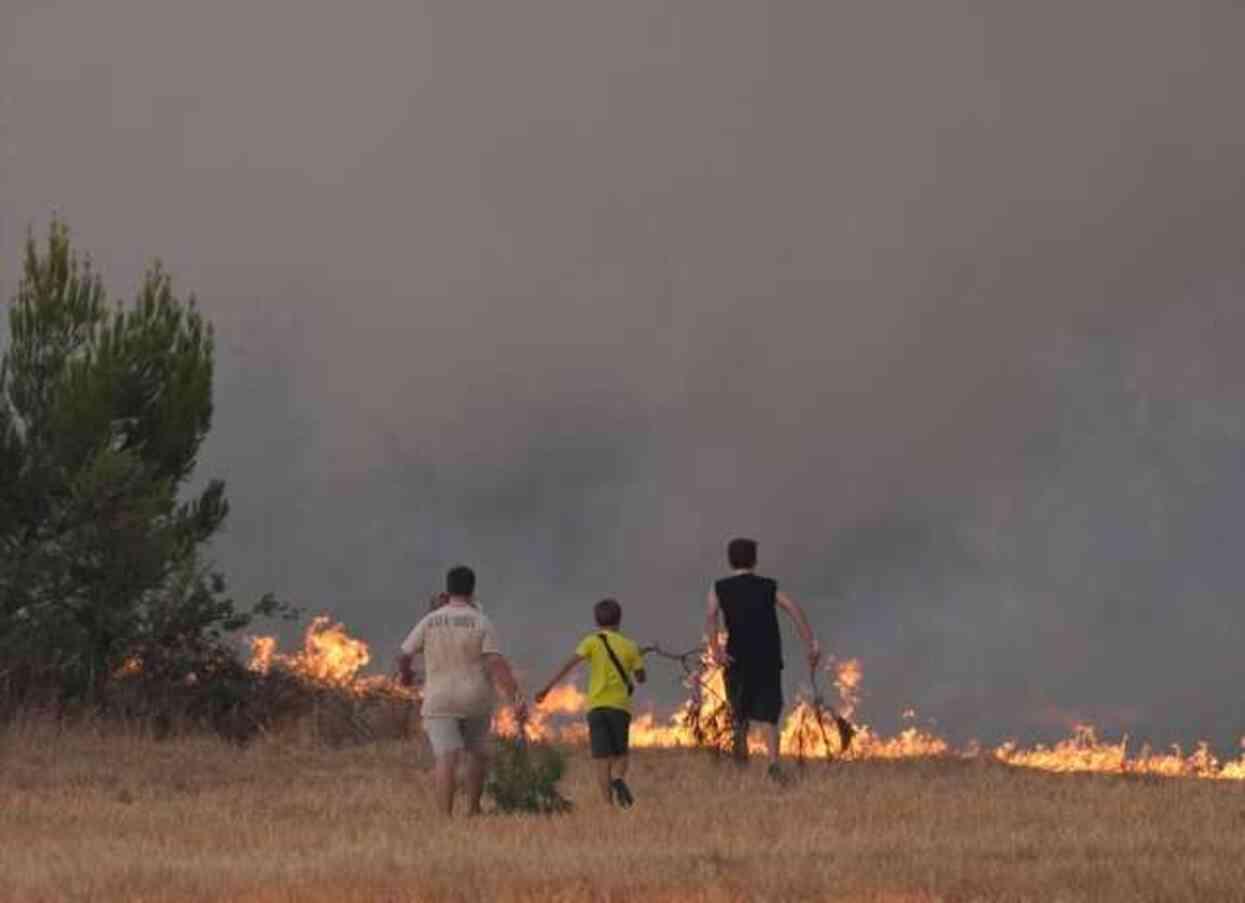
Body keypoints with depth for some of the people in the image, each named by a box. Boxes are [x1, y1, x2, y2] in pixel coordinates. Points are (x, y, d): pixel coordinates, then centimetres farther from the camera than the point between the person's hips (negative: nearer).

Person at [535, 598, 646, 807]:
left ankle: (609, 805, -13)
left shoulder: (592, 642, 4)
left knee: (603, 759, -1)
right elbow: (641, 678, 14)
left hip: (596, 706, -1)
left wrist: (548, 687, -13)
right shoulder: (629, 647, 8)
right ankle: (619, 778, -19)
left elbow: (570, 664, -9)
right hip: (620, 706, 1)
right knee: (621, 755, 14)